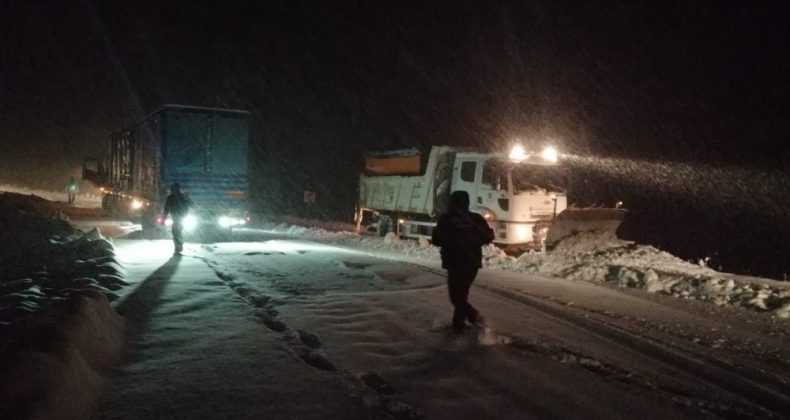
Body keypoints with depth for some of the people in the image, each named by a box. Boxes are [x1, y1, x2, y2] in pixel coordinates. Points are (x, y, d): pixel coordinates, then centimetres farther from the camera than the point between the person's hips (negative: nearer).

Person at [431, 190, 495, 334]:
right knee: (462, 292, 17)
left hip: (454, 262, -4)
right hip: (473, 262, 4)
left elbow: (436, 239, -2)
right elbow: (489, 236, 8)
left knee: (455, 294, 3)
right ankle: (459, 323, 17)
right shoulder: (476, 219, 1)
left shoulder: (446, 219, -7)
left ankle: (473, 315, -16)